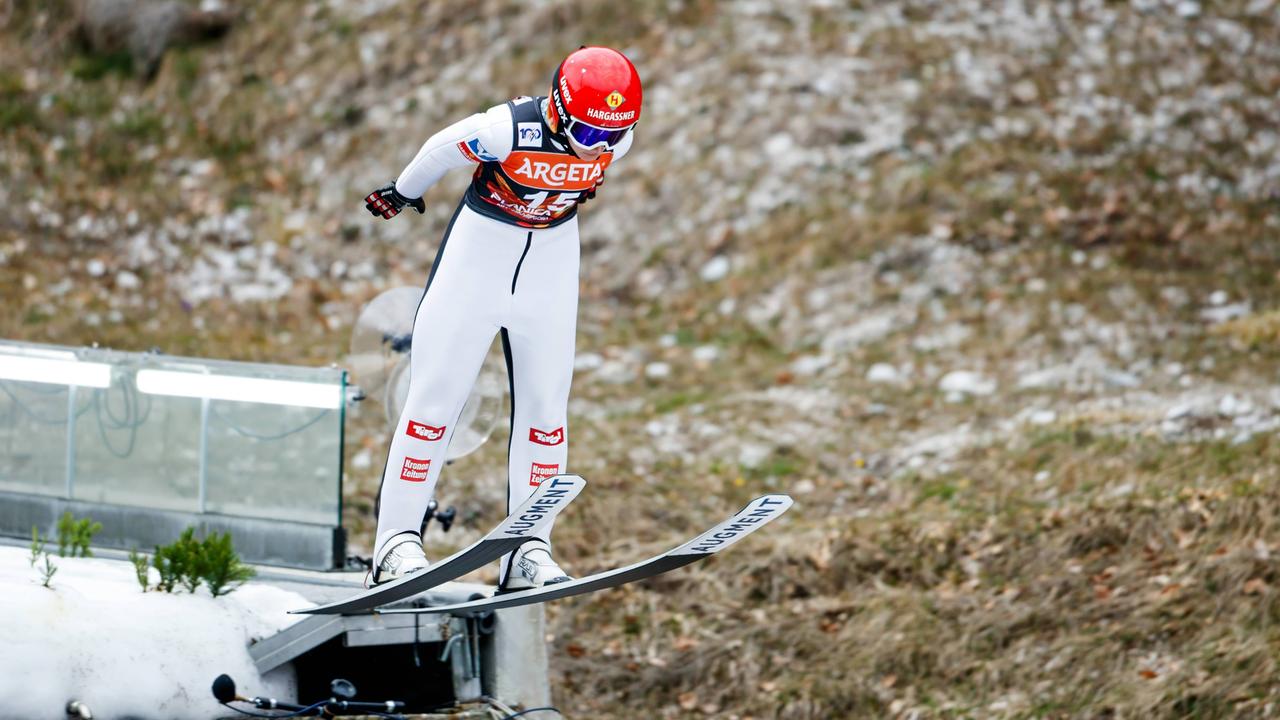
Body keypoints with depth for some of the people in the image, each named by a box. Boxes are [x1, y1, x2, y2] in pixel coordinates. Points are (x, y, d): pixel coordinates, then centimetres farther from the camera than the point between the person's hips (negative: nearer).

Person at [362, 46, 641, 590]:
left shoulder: (617, 140, -15)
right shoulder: (508, 129, -30)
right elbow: (441, 151, -10)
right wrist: (403, 193, 8)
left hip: (552, 263, 4)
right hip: (481, 249, -4)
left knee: (544, 404, 3)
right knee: (436, 396, -3)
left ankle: (528, 551, 7)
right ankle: (397, 539, 3)